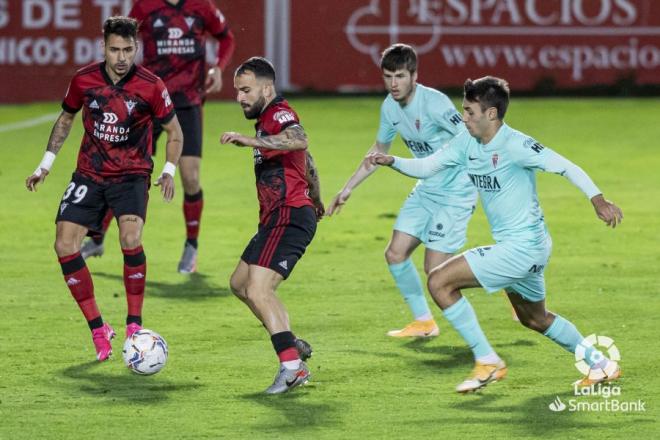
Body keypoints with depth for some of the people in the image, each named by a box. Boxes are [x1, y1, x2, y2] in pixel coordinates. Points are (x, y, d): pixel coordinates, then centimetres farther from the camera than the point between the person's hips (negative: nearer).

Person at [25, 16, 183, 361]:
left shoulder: (151, 86, -10)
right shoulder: (83, 80, -4)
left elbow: (174, 132, 3)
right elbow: (66, 118, 15)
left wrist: (169, 171, -10)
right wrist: (46, 163, 13)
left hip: (132, 174, -3)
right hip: (89, 173, 3)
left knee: (131, 238, -27)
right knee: (65, 245, -10)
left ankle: (134, 326, -12)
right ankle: (98, 330, 2)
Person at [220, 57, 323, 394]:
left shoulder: (279, 115, -12)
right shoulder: (268, 119, 20)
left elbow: (299, 141, -37)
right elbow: (307, 161, 33)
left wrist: (251, 140, -46)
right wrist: (316, 200, 47)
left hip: (289, 218, -11)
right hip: (278, 219, 11)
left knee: (258, 291, -21)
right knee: (240, 283, 19)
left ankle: (292, 366, -25)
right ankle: (292, 345, 17)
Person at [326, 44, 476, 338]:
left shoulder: (434, 103, -24)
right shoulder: (390, 107, 2)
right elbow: (379, 150, 19)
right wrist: (348, 189, 22)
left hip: (456, 192, -8)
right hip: (426, 190, 8)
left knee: (435, 269, -12)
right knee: (395, 254, 7)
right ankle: (423, 322, 23)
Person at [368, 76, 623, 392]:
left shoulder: (515, 145, -19)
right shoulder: (466, 143, 5)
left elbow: (565, 166, -21)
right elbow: (426, 167, 10)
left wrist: (598, 200, -30)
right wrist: (392, 161, -7)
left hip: (523, 245, -10)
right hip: (521, 248, 10)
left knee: (439, 282, -14)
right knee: (534, 319, 28)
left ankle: (488, 362, -8)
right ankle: (601, 365, 40)